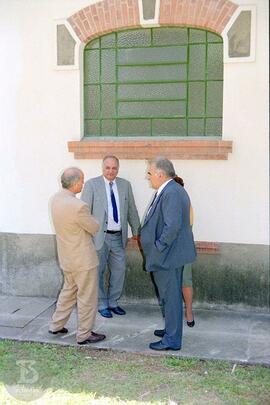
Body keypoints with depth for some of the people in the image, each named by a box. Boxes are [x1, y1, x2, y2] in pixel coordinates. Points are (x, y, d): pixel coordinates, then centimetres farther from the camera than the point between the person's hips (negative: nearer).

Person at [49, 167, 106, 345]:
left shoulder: (56, 199, -2)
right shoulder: (78, 206, -29)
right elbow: (95, 228, -13)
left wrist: (86, 218, 5)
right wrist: (92, 219, 7)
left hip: (67, 257, 9)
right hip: (83, 259, -8)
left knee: (69, 290, 25)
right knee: (87, 297, 8)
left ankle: (56, 325, 35)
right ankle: (84, 334, 20)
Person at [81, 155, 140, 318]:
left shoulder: (125, 185, 6)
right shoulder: (92, 184, -6)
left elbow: (131, 210, 12)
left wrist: (136, 230, 14)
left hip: (118, 236, 4)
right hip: (99, 236, -4)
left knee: (119, 270, 11)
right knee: (98, 272, 7)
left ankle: (113, 302, 29)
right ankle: (102, 305, 23)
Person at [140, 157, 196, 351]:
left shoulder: (171, 192, -21)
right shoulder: (169, 190, 11)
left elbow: (173, 226, -28)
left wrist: (159, 248, -19)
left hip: (168, 255, -10)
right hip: (169, 254, 10)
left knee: (171, 296, 0)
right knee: (170, 295, 21)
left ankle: (172, 340, 12)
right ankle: (172, 329, 36)